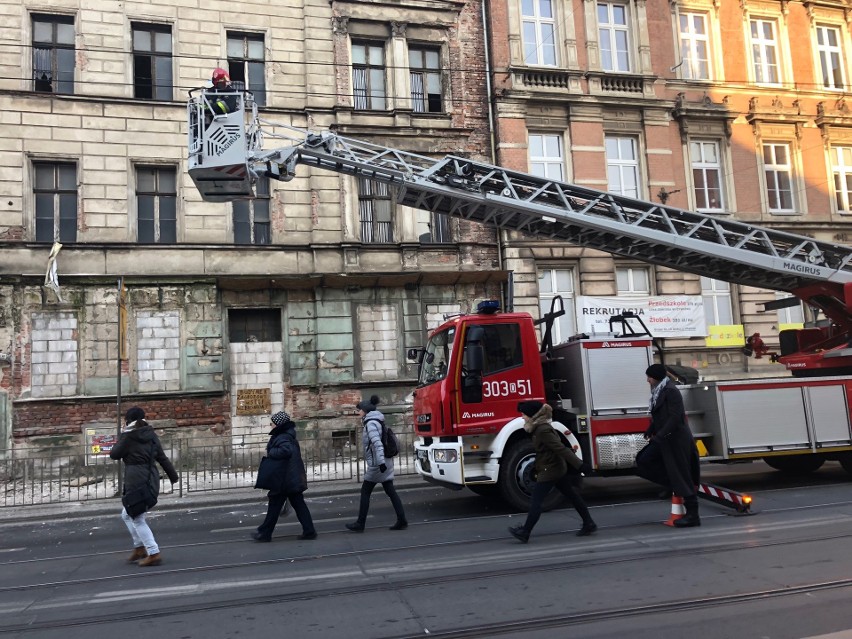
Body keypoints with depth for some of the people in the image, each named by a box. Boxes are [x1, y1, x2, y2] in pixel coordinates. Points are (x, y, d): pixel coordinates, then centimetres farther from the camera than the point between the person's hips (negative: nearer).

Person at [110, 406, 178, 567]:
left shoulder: (128, 436, -7)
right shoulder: (151, 435, 11)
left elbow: (114, 454, 3)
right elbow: (162, 458, 13)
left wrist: (121, 436, 11)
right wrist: (173, 476, 18)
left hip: (136, 481, -7)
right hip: (151, 480, 7)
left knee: (137, 519, 1)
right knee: (127, 514, 23)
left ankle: (154, 554, -4)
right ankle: (139, 548, 22)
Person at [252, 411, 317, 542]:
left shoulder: (282, 438, -18)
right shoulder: (289, 435, 12)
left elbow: (286, 450, -35)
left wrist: (271, 452, -22)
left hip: (284, 480, -9)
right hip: (294, 479, 9)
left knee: (274, 506, 4)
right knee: (298, 504, 10)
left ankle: (265, 533, 15)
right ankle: (309, 531, 9)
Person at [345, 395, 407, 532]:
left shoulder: (371, 423, -13)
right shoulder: (376, 421, 16)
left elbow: (377, 443, -23)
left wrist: (380, 462, -29)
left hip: (377, 464, -9)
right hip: (386, 462, 9)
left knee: (365, 491, 1)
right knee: (390, 491, 7)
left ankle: (360, 524, 7)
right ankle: (402, 521, 5)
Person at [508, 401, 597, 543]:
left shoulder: (543, 430, -21)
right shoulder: (541, 427, 10)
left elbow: (561, 449, -25)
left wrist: (579, 465, -27)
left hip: (550, 471, -10)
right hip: (558, 469, 10)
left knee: (535, 501, -4)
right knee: (573, 496, 14)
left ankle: (524, 532, 2)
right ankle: (589, 524, 21)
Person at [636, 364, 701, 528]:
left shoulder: (671, 391, -16)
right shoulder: (659, 392, 12)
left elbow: (675, 417, -23)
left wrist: (659, 436, -23)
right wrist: (650, 432, 7)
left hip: (676, 439, -10)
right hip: (665, 440, 10)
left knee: (681, 475, -5)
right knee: (644, 461, 5)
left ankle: (693, 515, 2)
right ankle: (671, 485, 12)